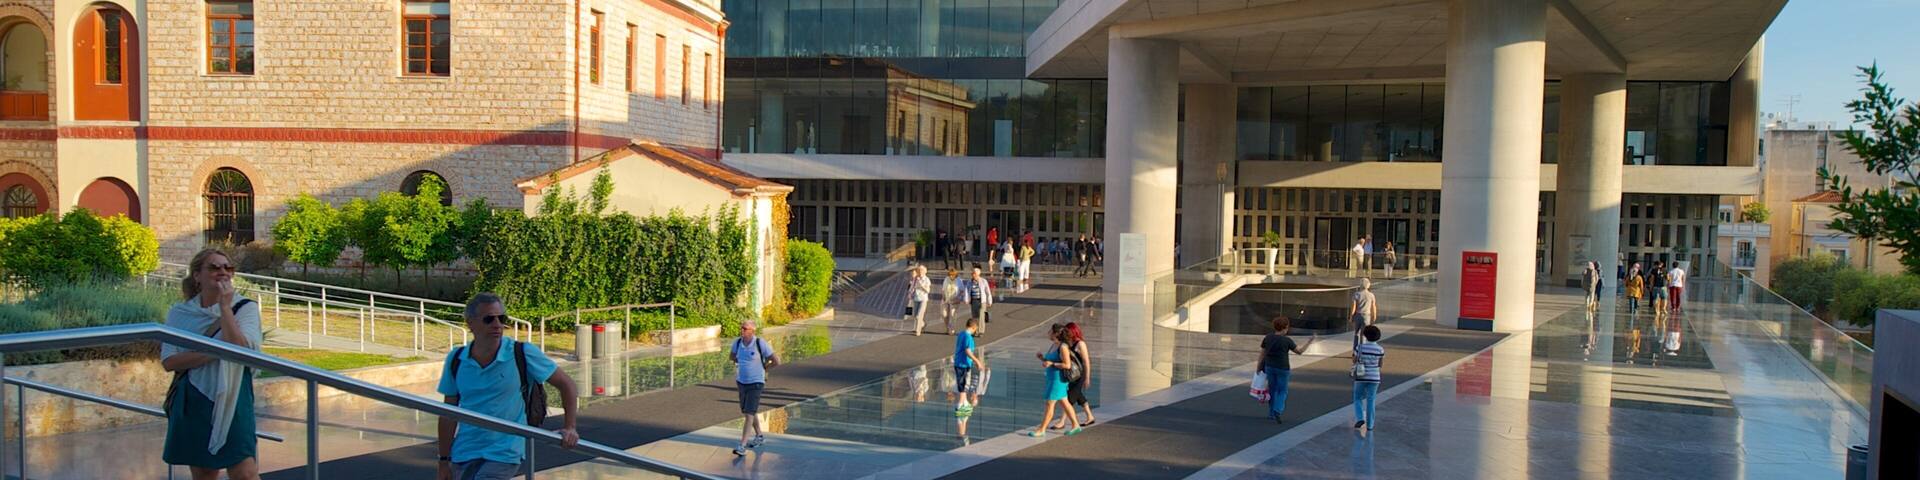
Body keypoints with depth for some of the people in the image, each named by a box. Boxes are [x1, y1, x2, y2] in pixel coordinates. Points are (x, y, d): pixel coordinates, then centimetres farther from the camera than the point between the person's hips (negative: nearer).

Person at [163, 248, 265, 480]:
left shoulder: (245, 307, 0)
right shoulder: (179, 312, 6)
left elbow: (240, 349, -17)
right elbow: (168, 361, -5)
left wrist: (225, 307, -15)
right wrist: (214, 351, -15)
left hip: (231, 402, -3)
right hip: (192, 404, 3)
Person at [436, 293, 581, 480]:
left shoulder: (523, 354, -8)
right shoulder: (456, 360, 1)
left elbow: (566, 383, 0)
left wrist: (569, 427, -9)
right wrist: (444, 460, 8)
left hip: (504, 453, -4)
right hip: (464, 454, 4)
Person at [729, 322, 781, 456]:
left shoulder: (761, 343, -20)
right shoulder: (738, 343, -4)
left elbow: (776, 361, -14)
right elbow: (733, 356, 20)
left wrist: (762, 368, -2)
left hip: (756, 383, -6)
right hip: (742, 382, 6)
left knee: (749, 414, -12)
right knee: (749, 412, 19)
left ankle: (742, 446, -13)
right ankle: (759, 436, 40)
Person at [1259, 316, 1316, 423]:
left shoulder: (1268, 338, -2)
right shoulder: (1287, 340, -13)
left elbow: (1262, 353, 3)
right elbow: (1300, 351, -5)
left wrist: (1259, 367, 11)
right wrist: (1309, 342, 5)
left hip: (1269, 367, 4)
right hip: (1282, 369, -4)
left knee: (1272, 389, 18)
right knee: (1282, 391, 8)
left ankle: (1271, 413, 23)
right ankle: (1277, 411, -10)